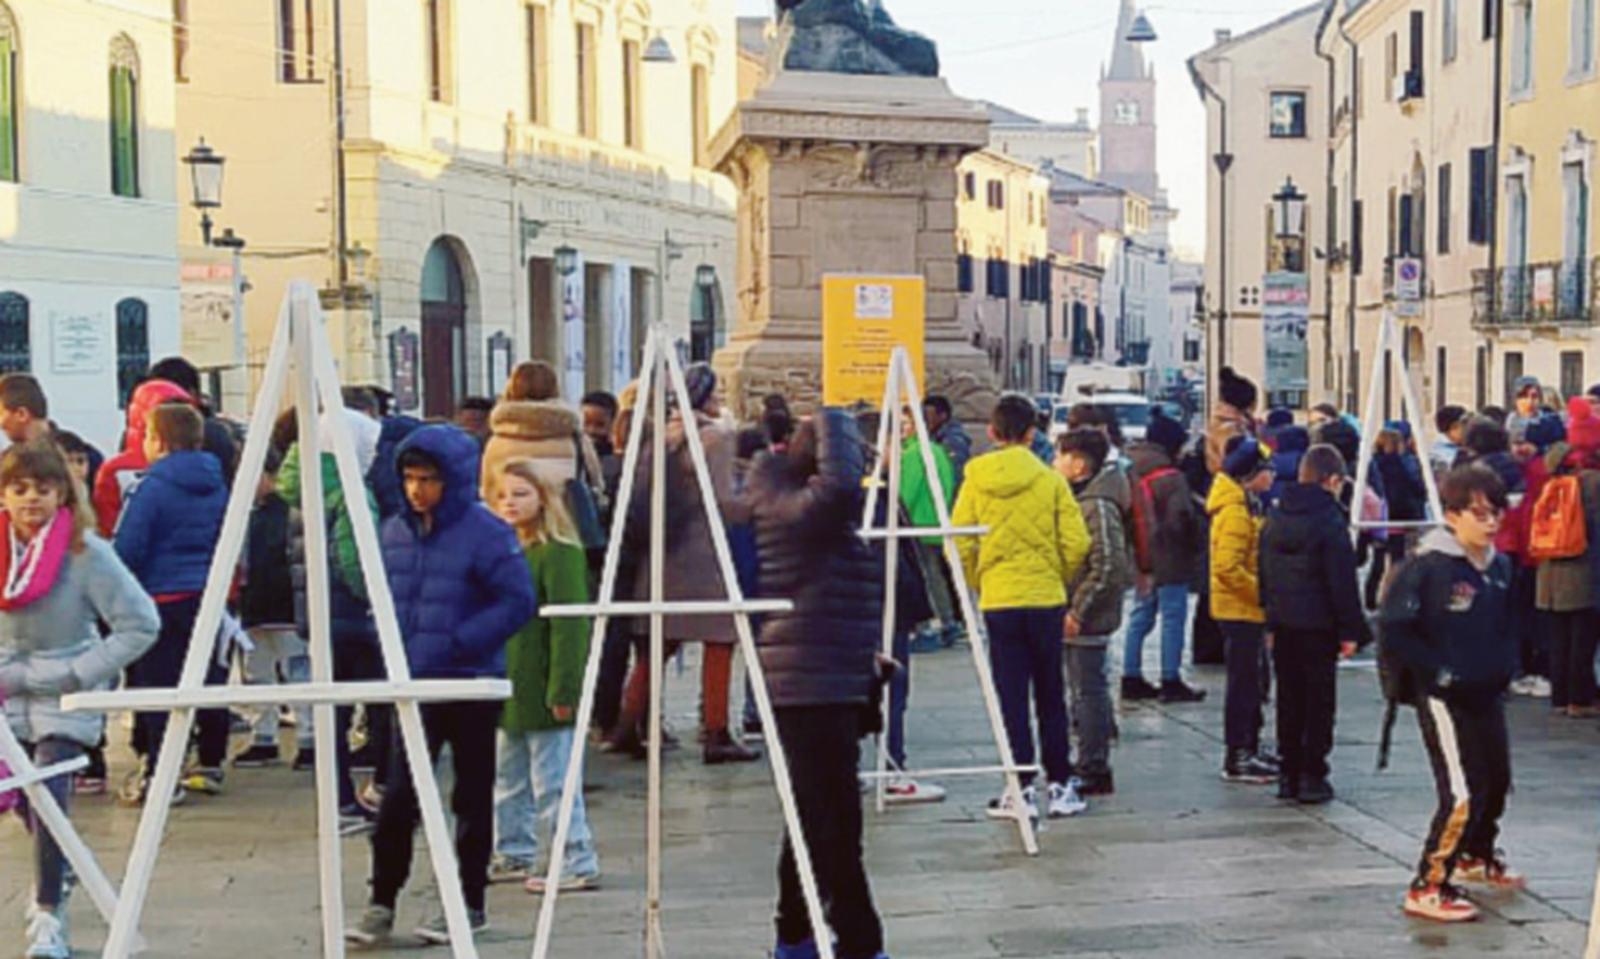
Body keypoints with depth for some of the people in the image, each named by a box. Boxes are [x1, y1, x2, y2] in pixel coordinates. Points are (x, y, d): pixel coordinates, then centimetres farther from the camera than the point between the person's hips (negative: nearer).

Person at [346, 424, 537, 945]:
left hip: (472, 685, -4)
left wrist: (457, 643, -20)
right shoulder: (395, 533, 6)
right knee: (398, 796, 1)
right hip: (415, 686, 5)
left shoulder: (485, 533, -13)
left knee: (472, 798, 8)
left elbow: (519, 601, -16)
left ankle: (469, 903, 19)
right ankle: (382, 903, 11)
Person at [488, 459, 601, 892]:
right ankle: (514, 855, 30)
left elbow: (570, 625, -18)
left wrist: (563, 690, -21)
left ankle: (579, 863, 3)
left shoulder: (559, 553, -14)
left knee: (553, 782, -4)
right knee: (508, 779, 18)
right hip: (508, 691, 9)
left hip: (544, 693, -9)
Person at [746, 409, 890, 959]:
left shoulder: (822, 516, 17)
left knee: (816, 817, 17)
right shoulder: (794, 508, -13)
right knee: (835, 823, -9)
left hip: (835, 685, 11)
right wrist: (832, 421, -17)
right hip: (812, 686, -11)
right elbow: (838, 486, -34)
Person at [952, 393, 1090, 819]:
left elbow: (961, 545, -4)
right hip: (1046, 599, 0)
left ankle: (1023, 789, 5)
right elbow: (1076, 542, -6)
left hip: (998, 600, 0)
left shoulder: (976, 480, -3)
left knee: (1011, 697, 5)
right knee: (1050, 696, 11)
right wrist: (1057, 578, 12)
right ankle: (1059, 786, 15)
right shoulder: (1050, 480, -4)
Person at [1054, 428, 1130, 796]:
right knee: (1083, 689, 16)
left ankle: (1094, 771, 2)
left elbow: (1108, 566, -24)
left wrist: (1078, 611, -22)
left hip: (1088, 617, -10)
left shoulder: (1098, 506, -18)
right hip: (1076, 612, 10)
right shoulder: (1079, 499, 13)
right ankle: (1090, 763, 26)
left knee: (1088, 690, -4)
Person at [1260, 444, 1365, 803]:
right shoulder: (1330, 521, -13)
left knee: (1289, 699, 12)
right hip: (1318, 625, -6)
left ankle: (1288, 774, 14)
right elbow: (1342, 581, -13)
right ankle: (1312, 776, 1)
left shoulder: (1274, 518, 8)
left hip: (1283, 622, 6)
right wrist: (1350, 629, -9)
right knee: (1319, 701, 2)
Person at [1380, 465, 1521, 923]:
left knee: (1497, 780, 20)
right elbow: (1393, 629, -18)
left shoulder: (1500, 567, 7)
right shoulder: (1428, 567, -17)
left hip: (1487, 694, 8)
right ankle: (1428, 888, -3)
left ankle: (1477, 857, 46)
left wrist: (1507, 665, 7)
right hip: (1444, 696, -8)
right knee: (1463, 794, -13)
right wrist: (1438, 671, -18)